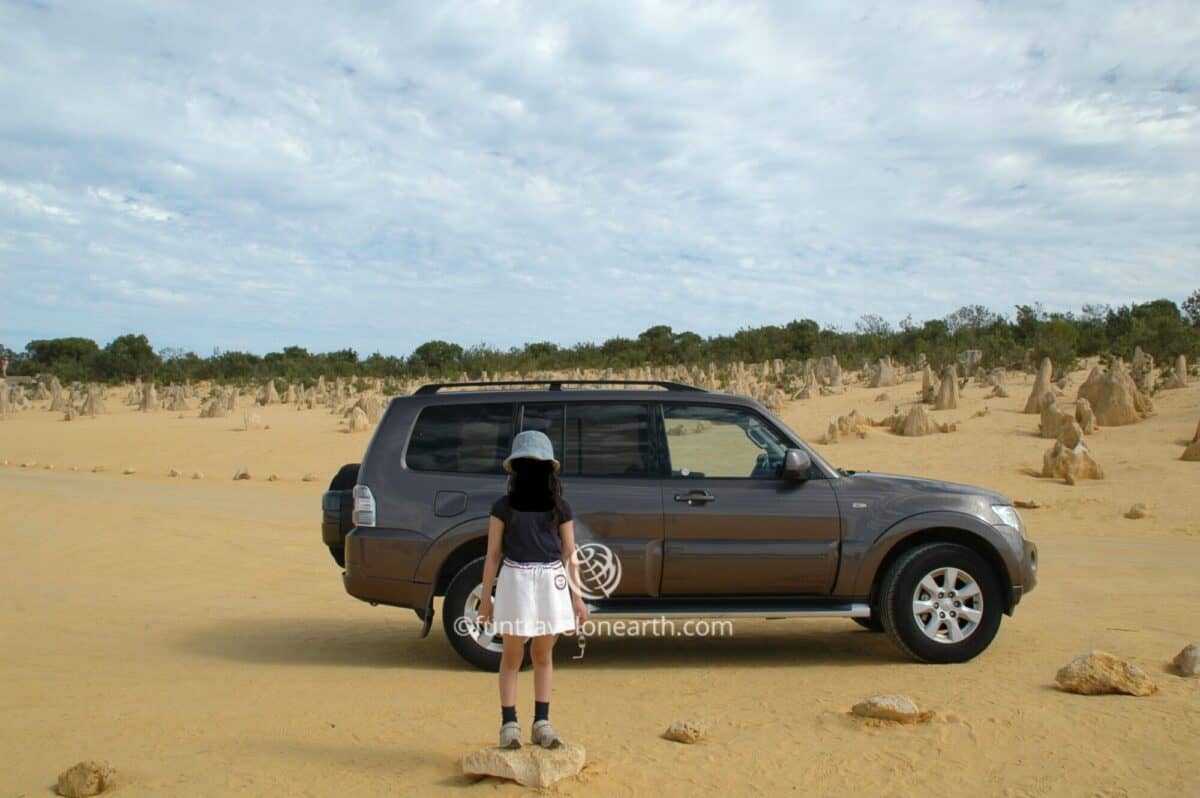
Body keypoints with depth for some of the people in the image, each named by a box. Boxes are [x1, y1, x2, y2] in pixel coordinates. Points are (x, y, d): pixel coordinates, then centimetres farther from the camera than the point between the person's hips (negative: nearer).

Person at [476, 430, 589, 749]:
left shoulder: (560, 508, 4)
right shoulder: (504, 506, 0)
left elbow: (569, 555, 7)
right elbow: (493, 554, 2)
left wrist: (577, 597, 4)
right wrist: (486, 598, 1)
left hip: (551, 582, 2)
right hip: (515, 581, -1)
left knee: (543, 655, 10)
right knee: (513, 656, 6)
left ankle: (541, 723, 18)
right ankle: (509, 724, 13)